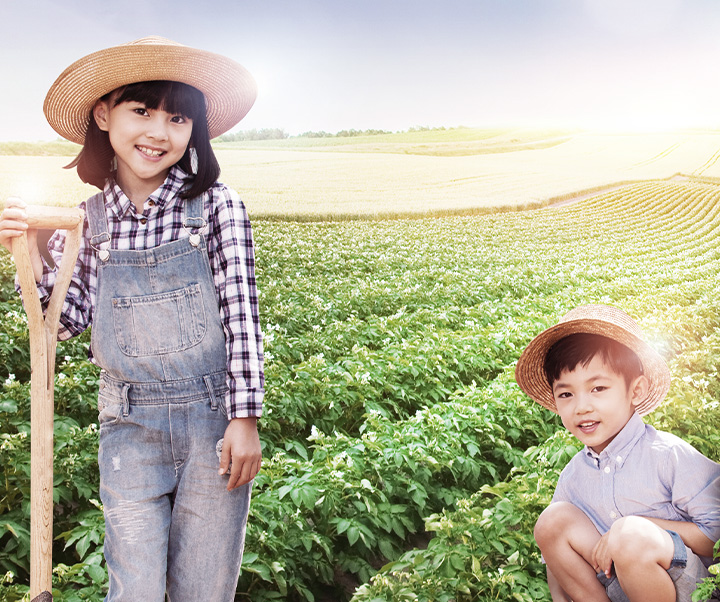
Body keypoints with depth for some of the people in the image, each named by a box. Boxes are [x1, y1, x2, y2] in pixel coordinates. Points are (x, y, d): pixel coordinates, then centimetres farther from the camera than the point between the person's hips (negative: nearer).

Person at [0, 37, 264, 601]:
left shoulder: (215, 203, -7)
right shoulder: (87, 219, 2)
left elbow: (241, 312, -7)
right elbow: (67, 321, 5)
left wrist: (244, 418, -9)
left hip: (212, 414, -2)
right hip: (129, 427, 2)